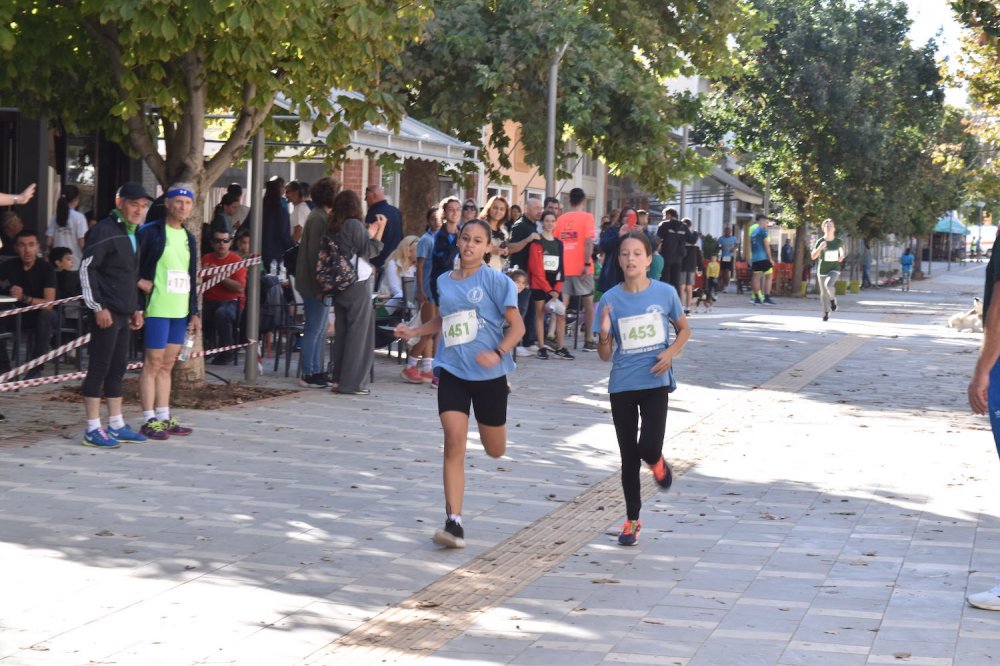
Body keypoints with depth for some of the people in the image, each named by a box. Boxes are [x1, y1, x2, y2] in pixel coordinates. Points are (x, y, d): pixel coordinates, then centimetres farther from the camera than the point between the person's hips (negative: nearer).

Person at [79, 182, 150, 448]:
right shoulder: (104, 231, -10)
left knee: (118, 368, 12)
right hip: (106, 313, -9)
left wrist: (136, 309, 20)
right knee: (99, 368, -5)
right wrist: (98, 307, -18)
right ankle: (93, 429, -1)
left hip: (124, 314, 9)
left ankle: (116, 425, 19)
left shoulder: (133, 234, 17)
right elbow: (86, 269, -15)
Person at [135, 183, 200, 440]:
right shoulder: (150, 232, -7)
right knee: (153, 363, -4)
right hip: (157, 309, -7)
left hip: (180, 311, 7)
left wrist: (194, 312, 17)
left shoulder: (189, 238, 16)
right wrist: (139, 281, -11)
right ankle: (149, 420, 0)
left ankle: (164, 417, 17)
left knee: (167, 365, 11)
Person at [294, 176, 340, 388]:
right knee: (314, 329, -5)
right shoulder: (319, 218, -15)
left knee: (319, 330, 14)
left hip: (320, 284, 10)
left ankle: (315, 371, 20)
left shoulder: (322, 216, 16)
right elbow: (314, 253, -20)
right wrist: (319, 286, -21)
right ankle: (308, 374, 0)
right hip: (315, 283, -10)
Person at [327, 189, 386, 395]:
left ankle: (337, 378, 15)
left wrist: (369, 233, 19)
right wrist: (379, 230, -5)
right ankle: (353, 382, -2)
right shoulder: (354, 225, -13)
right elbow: (369, 251, -10)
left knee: (342, 331, 13)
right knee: (359, 332, -2)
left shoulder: (333, 227, 9)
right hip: (358, 285, -7)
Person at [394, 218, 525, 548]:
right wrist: (414, 331, 13)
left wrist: (498, 353, -24)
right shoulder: (444, 281, 8)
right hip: (452, 372, 3)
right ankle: (454, 523, -13)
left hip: (489, 375, -2)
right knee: (454, 442, -13)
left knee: (495, 450, 11)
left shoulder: (496, 281, -7)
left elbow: (517, 325, -8)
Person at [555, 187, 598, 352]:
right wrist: (587, 263, -14)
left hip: (564, 266, 3)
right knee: (588, 302, 10)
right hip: (581, 267, -3)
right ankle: (589, 340, 15)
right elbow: (588, 242, -13)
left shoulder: (561, 218, 7)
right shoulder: (586, 217, -4)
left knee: (562, 303, 3)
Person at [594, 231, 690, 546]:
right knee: (628, 457, 8)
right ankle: (632, 520, 23)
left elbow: (684, 329, 11)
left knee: (648, 448, -15)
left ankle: (657, 462, 23)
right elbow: (605, 355, 0)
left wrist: (671, 352, -8)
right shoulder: (610, 299, -4)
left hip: (655, 382, -1)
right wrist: (604, 334, -21)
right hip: (622, 386, 1)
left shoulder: (665, 293, -5)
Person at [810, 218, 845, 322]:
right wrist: (820, 248, -26)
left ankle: (833, 299, 1)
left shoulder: (838, 241, -2)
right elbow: (813, 256, -10)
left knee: (828, 284, -30)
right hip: (822, 270, 1)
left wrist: (841, 256, -1)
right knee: (823, 293, 8)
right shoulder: (820, 242, -6)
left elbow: (842, 248, 20)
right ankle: (826, 312, 28)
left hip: (834, 269, -1)